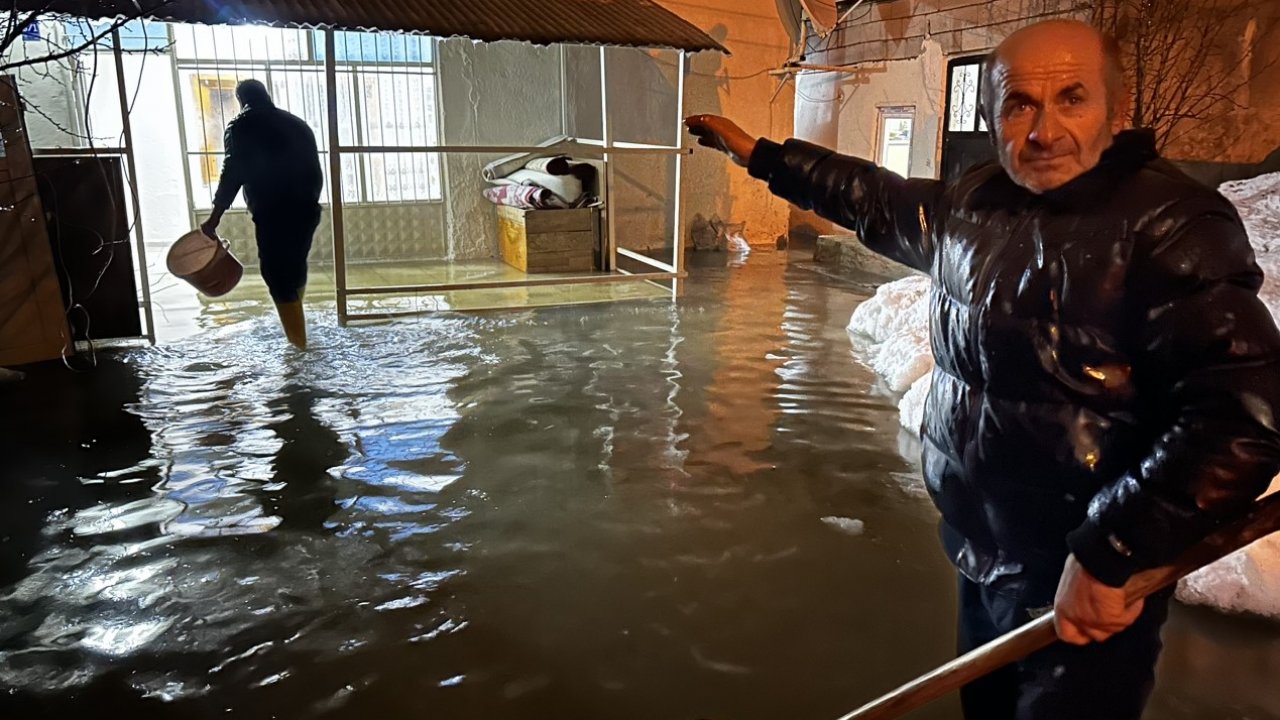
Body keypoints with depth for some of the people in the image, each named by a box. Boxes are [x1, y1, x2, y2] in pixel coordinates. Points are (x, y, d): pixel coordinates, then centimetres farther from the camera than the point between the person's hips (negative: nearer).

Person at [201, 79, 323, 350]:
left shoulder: (241, 127, -1)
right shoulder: (298, 124, 17)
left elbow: (232, 174, -8)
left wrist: (214, 219, -4)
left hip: (272, 214, -7)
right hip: (306, 209, 7)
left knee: (279, 278, -1)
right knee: (295, 268, 23)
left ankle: (298, 344, -2)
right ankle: (296, 328, 40)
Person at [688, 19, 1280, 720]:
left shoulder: (1169, 223, -19)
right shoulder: (973, 206, 3)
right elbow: (875, 200, 21)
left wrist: (1110, 555, -27)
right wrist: (759, 153, 27)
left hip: (1087, 589, -7)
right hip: (982, 561, 7)